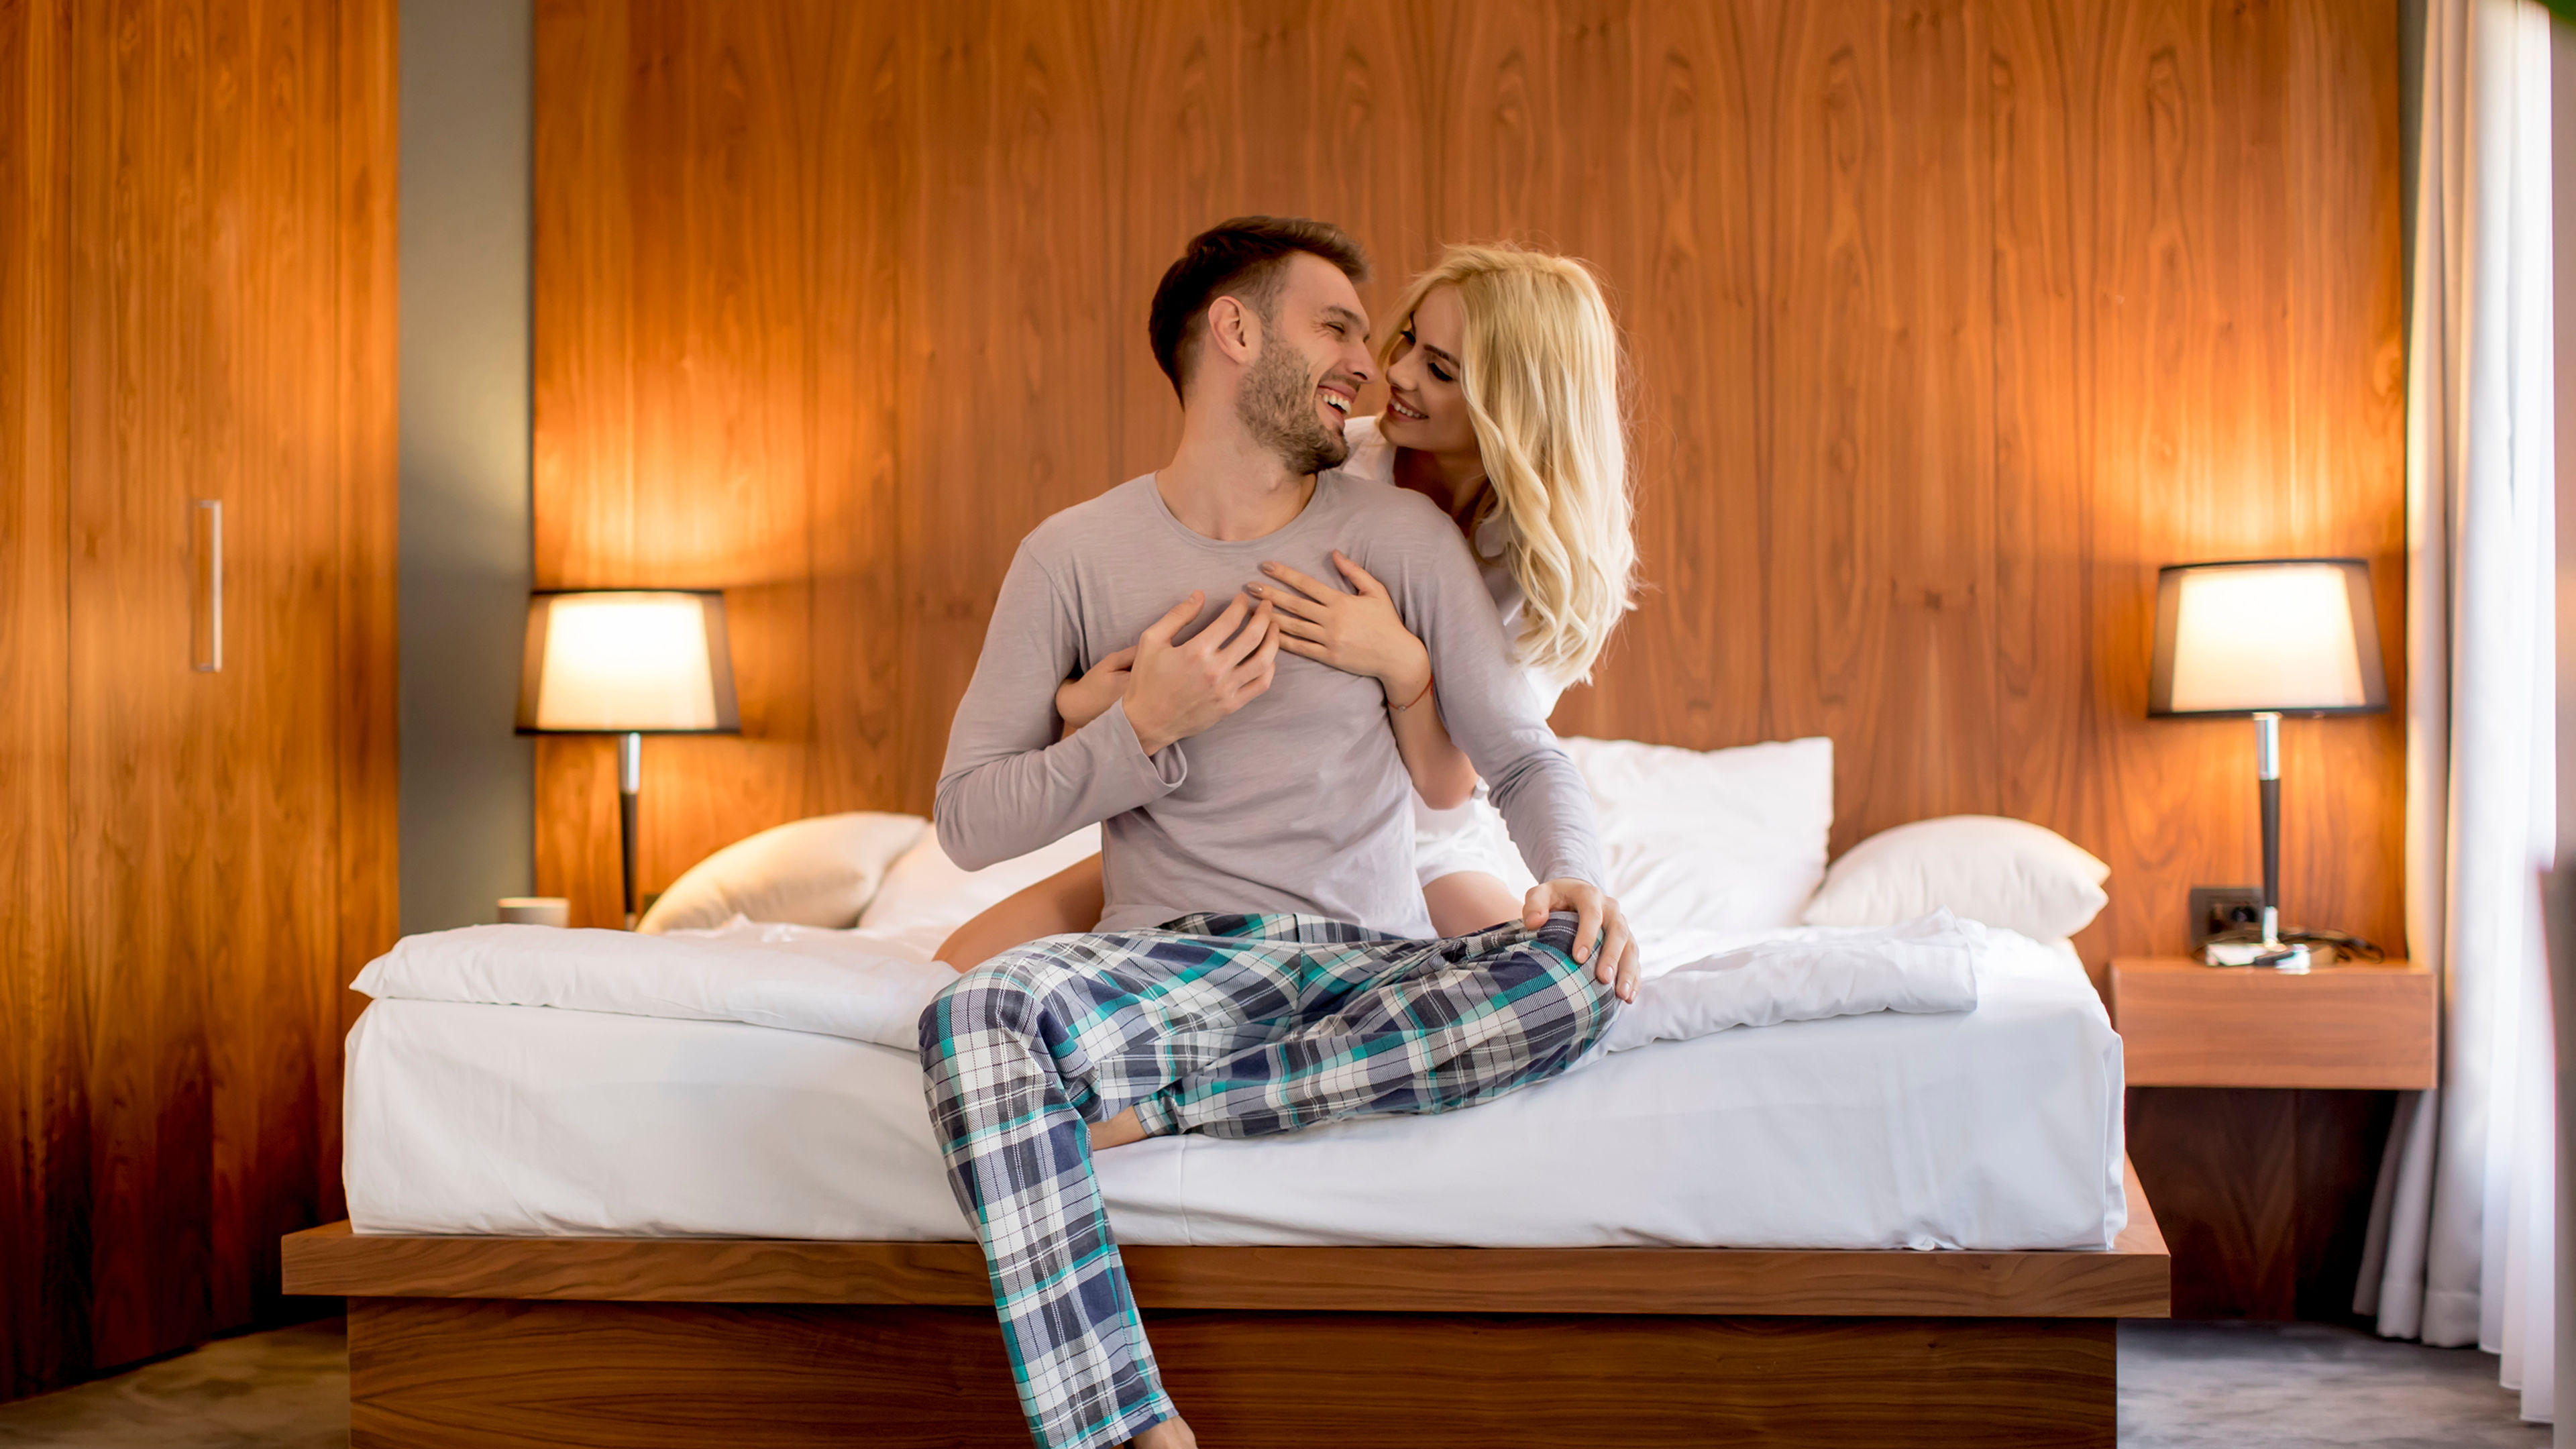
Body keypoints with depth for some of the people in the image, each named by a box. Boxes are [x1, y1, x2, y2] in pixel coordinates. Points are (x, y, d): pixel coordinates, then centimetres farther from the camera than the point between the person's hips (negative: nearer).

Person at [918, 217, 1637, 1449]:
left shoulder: (1403, 536, 7)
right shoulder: (1075, 556, 3)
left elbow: (1523, 757, 9)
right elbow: (969, 822, 3)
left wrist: (1577, 874, -13)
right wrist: (1143, 728, -12)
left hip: (1377, 964, 2)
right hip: (1173, 956, -1)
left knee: (1576, 980, -31)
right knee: (976, 1018, -34)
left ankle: (1147, 1104, -27)